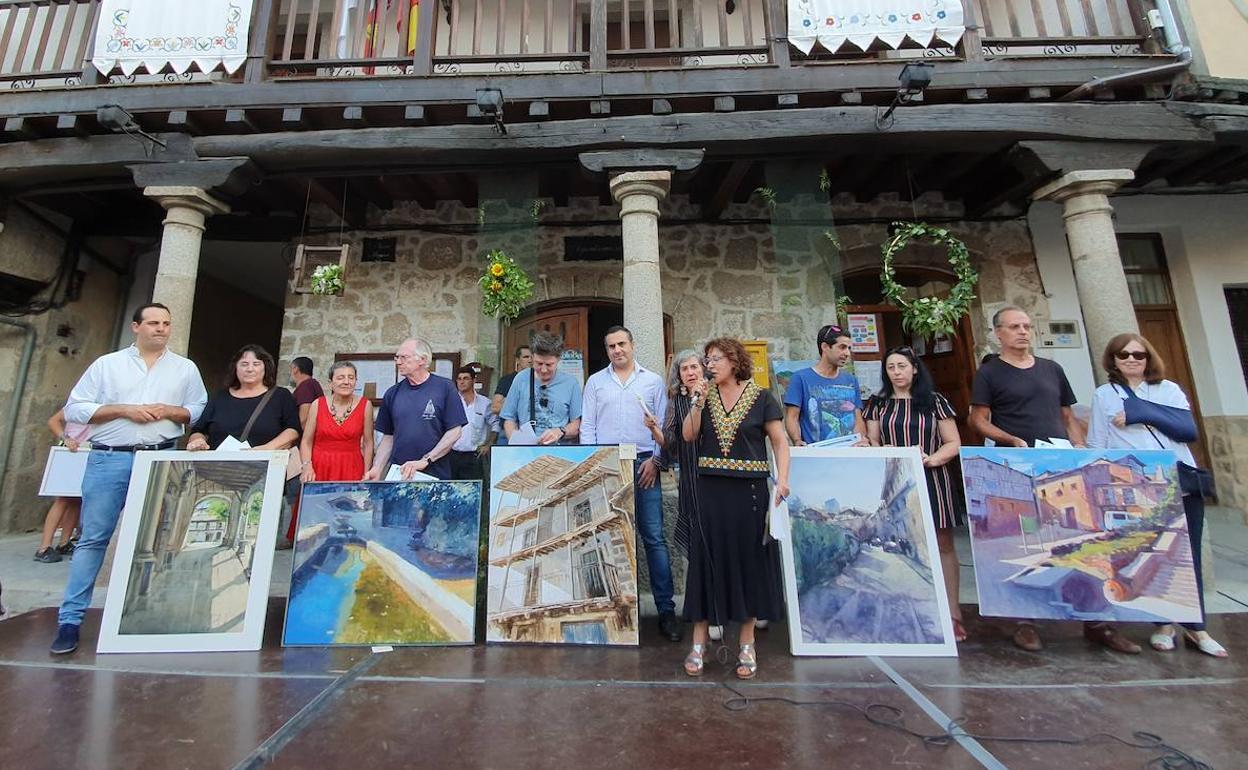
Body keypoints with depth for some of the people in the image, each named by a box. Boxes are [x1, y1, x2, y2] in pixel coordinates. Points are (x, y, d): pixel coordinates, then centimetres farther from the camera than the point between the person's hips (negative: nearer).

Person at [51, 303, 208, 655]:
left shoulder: (185, 368, 10)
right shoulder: (106, 364, 7)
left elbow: (200, 409, 9)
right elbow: (74, 408, 4)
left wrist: (171, 411, -10)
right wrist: (124, 409, -11)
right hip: (109, 459, -1)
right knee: (93, 538, 1)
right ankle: (70, 619, 11)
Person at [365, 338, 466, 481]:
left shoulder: (445, 387, -7)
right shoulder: (392, 393, 4)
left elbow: (454, 431, -10)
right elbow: (388, 437, 8)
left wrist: (425, 460, -15)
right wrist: (377, 469, -4)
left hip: (436, 475, -3)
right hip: (398, 474, 3)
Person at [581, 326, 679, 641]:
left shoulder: (653, 381, 8)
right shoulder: (595, 382, 11)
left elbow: (664, 425, 6)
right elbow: (587, 426, 7)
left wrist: (655, 459, -4)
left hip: (643, 464, -1)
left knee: (654, 536, -1)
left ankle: (666, 608, 10)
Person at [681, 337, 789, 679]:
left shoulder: (761, 398, 0)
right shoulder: (705, 395, 9)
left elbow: (780, 442, -1)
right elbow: (688, 436, 0)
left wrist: (782, 479, -13)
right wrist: (698, 404, -10)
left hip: (748, 490, -2)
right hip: (710, 490, 2)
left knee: (748, 561, 7)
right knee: (707, 560, 7)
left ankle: (746, 644, 24)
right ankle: (699, 642, 19)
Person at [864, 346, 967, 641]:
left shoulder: (935, 401, 5)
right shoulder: (878, 403, 9)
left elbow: (953, 443, 4)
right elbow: (872, 443, 9)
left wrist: (931, 459, -14)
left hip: (932, 479, 0)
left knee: (943, 544, 3)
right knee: (900, 546, 4)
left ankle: (953, 615, 14)